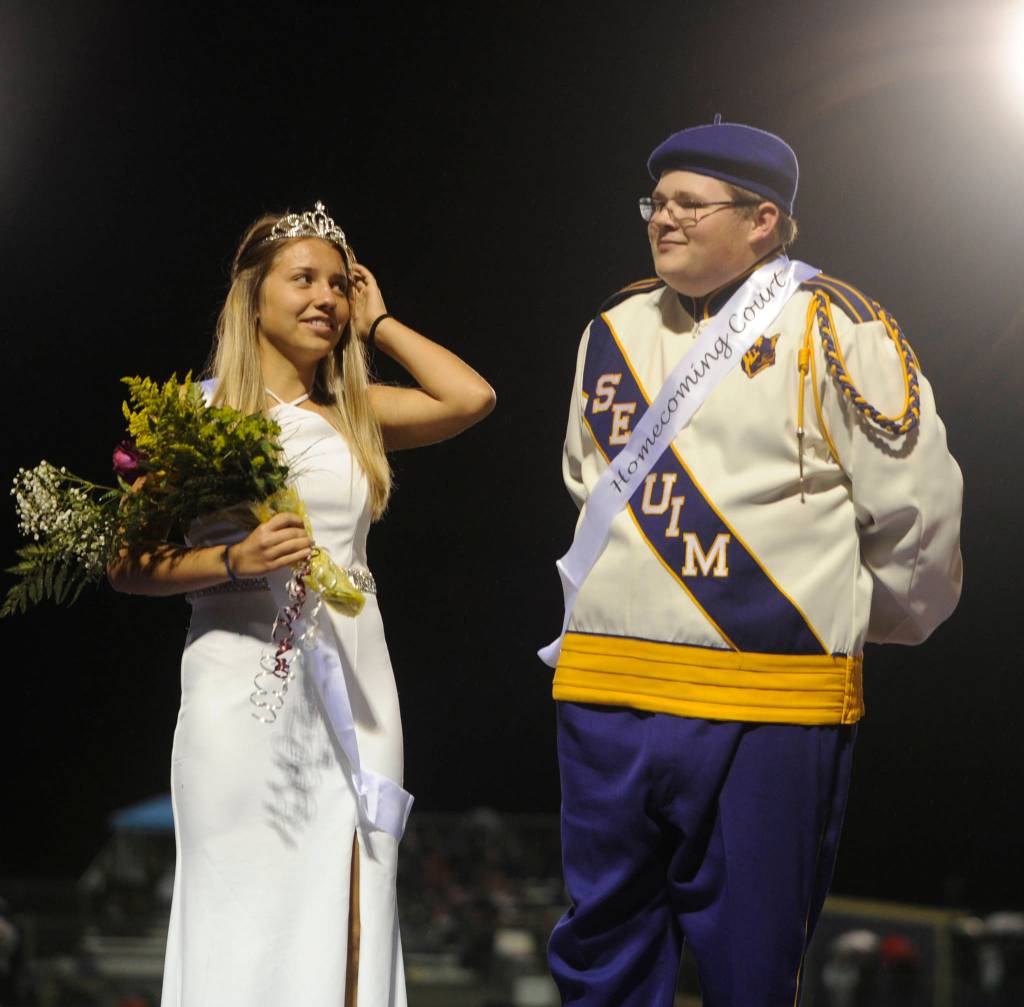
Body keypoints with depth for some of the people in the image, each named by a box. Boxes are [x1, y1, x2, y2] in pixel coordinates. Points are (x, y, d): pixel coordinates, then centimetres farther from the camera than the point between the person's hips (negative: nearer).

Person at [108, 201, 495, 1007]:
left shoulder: (353, 414, 13)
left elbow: (472, 398, -1)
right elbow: (128, 565, -1)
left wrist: (378, 322, 9)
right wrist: (233, 561, -18)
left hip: (353, 685, 4)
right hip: (245, 686, -4)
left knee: (345, 921, 2)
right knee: (249, 914, -4)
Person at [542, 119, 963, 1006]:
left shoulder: (833, 331, -6)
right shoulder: (615, 331, 13)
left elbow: (916, 509, -4)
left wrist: (863, 622, 10)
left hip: (766, 717, -5)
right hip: (606, 700, 6)